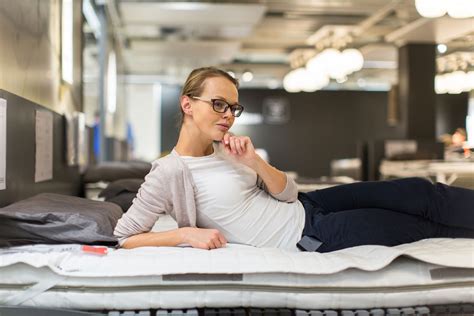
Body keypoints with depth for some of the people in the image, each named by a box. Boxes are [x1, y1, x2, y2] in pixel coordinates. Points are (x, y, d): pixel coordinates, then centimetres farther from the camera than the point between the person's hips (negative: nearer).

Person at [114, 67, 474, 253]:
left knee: (417, 193, 2)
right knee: (424, 225, 0)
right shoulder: (169, 172, -18)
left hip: (306, 206, 7)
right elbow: (125, 236, -15)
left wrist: (254, 160, -17)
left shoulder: (225, 148, 3)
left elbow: (287, 193, 1)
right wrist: (186, 233, -24)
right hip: (308, 236, -7)